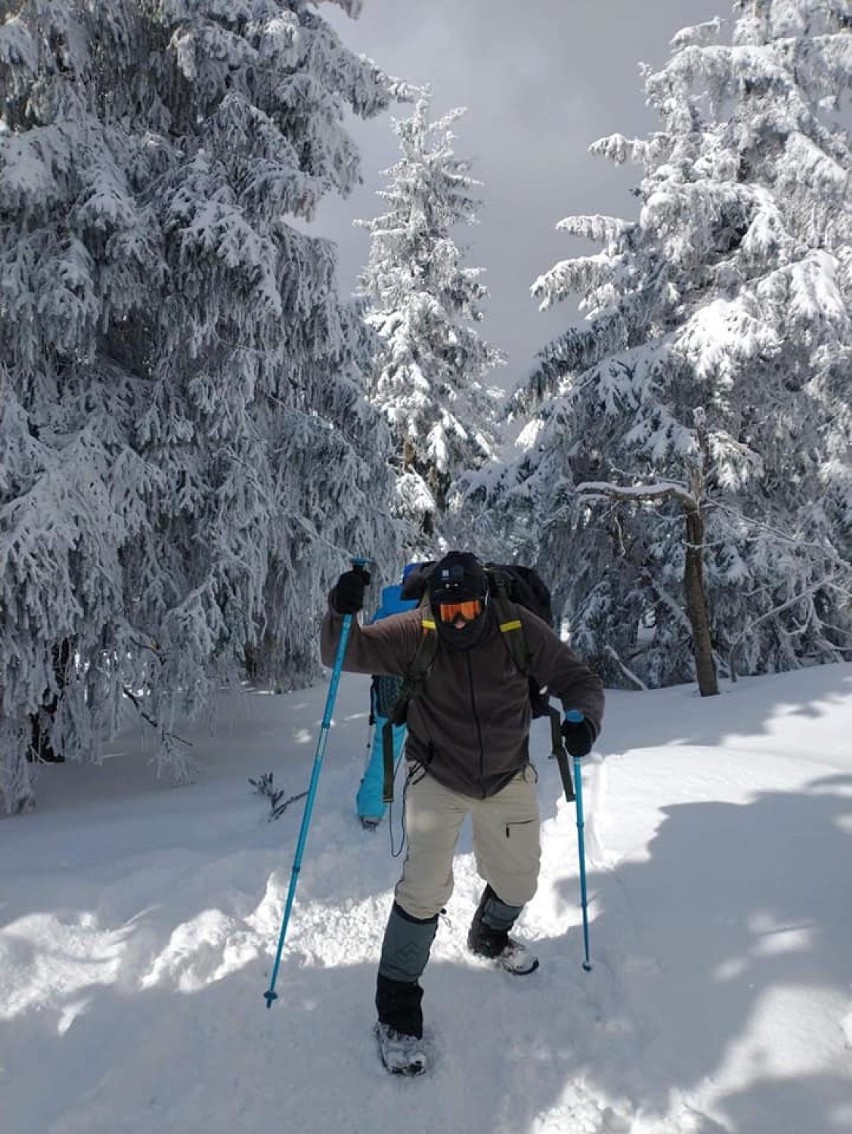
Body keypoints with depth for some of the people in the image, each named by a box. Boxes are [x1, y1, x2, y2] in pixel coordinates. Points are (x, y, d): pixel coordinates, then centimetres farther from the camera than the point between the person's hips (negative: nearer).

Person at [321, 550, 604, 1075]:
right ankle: (398, 1007, 10)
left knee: (518, 883, 18)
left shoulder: (520, 630, -19)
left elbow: (579, 680, -11)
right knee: (426, 888, -12)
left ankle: (491, 936, 54)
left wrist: (583, 718, -33)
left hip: (508, 779, 3)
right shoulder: (415, 633, -21)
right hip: (438, 779, -3)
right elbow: (346, 654, -21)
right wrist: (342, 613, -42)